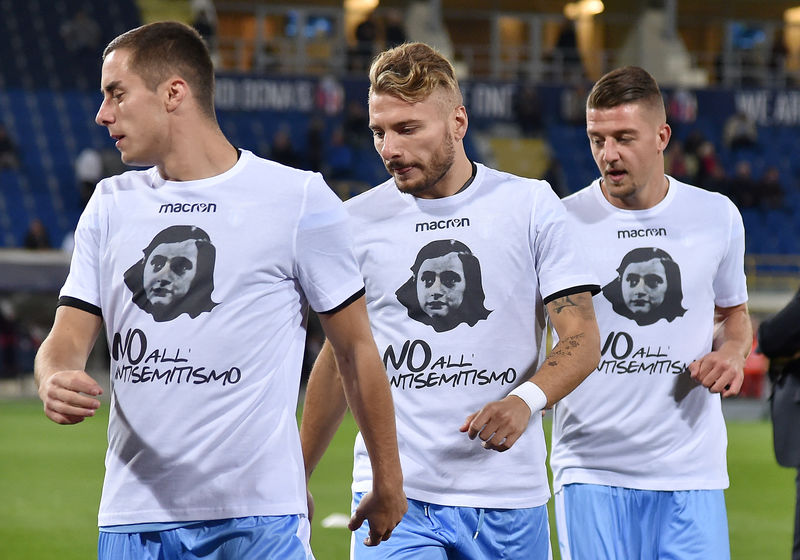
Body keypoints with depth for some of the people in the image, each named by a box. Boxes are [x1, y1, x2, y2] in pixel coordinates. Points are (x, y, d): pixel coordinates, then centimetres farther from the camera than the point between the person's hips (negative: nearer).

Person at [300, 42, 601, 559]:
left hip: (509, 498, 0)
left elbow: (583, 340, -1)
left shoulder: (531, 205, 2)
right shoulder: (357, 221, 6)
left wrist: (526, 399, -21)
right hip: (394, 496, 0)